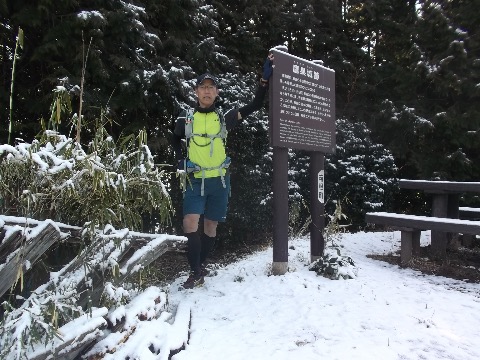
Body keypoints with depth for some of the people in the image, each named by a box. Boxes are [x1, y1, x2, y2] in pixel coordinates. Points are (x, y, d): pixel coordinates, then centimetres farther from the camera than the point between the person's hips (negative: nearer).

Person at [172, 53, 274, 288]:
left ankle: (201, 267, 26)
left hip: (219, 181, 1)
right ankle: (196, 272, -1)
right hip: (195, 181, 0)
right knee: (190, 223, -13)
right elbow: (175, 140, 22)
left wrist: (265, 78, -5)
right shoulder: (185, 119, 3)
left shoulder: (224, 118, 3)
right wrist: (180, 160, 6)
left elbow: (255, 105, 2)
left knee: (211, 225, 8)